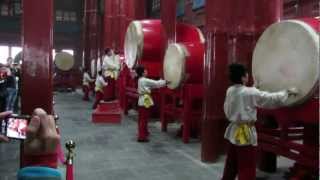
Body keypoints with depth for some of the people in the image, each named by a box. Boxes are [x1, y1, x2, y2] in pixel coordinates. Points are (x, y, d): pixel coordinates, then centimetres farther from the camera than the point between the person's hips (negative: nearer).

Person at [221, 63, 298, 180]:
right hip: (245, 135, -8)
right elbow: (272, 99, -10)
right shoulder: (250, 92, -17)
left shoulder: (230, 91, 3)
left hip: (233, 132, 8)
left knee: (230, 169, 20)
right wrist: (288, 92, 4)